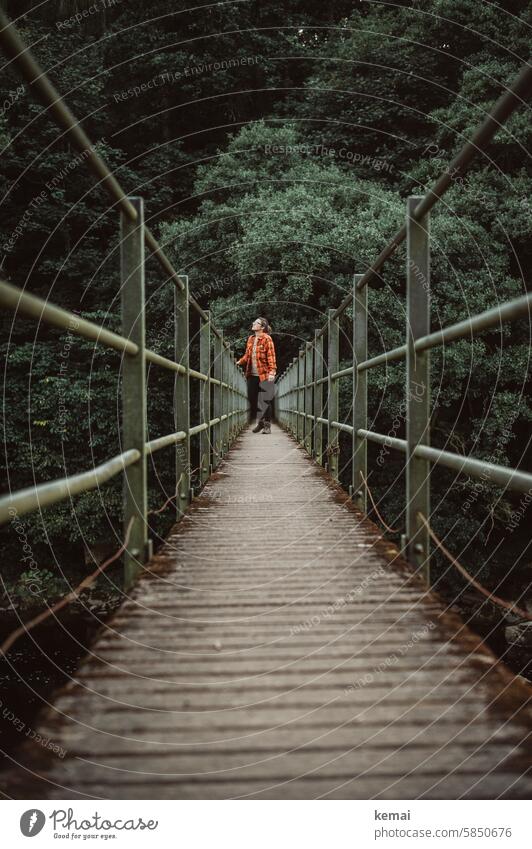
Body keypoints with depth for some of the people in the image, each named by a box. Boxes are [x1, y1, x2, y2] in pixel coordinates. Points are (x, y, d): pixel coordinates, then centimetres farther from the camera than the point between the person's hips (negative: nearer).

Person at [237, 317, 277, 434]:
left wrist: (272, 371, -22)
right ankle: (260, 422, 22)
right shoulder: (251, 339, 13)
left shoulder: (267, 339, -6)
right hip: (252, 375, 7)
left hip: (264, 375, -7)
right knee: (253, 399, 8)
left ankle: (267, 425, 4)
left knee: (265, 400, -4)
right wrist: (239, 362, 2)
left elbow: (271, 357, -13)